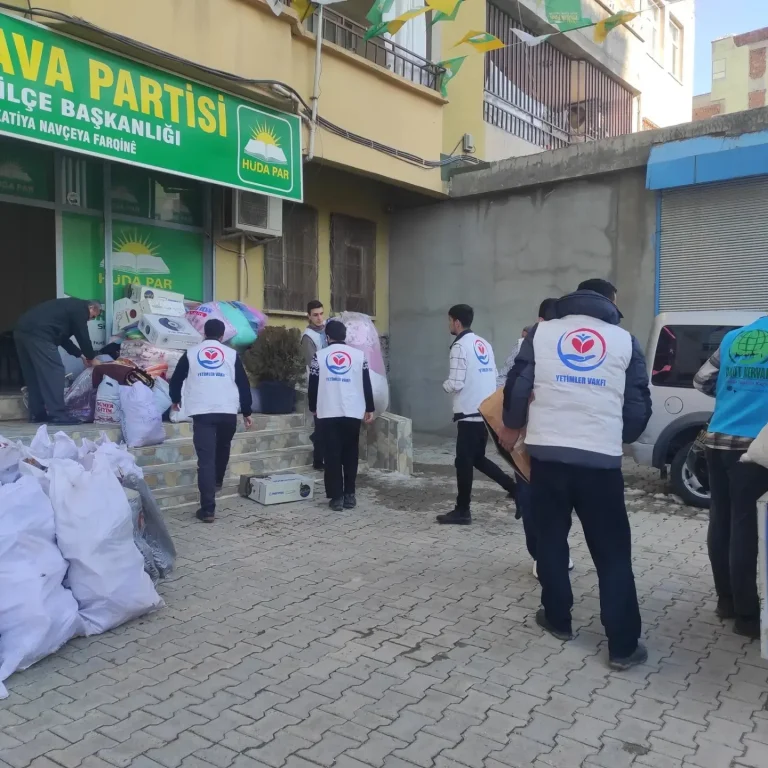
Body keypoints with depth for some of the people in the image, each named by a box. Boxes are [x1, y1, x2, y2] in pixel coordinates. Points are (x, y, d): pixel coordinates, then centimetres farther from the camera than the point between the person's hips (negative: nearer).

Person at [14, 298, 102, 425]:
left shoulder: (71, 306, 31)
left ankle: (37, 414, 19)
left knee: (33, 374, 15)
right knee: (54, 372, -7)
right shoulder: (80, 308, 4)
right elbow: (83, 336, 3)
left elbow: (63, 337, 33)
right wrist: (91, 357, 18)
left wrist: (81, 355, 34)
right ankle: (57, 415, -9)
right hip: (37, 333, -10)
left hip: (22, 331, 10)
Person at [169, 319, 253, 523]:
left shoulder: (191, 353, 11)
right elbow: (243, 384, 8)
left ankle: (208, 509, -7)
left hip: (202, 412, -1)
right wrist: (247, 412, 16)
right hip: (228, 412, 1)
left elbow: (176, 380, 20)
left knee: (205, 459, -3)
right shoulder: (232, 354, 9)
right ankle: (217, 481, 47)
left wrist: (175, 400, 39)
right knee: (222, 448, 29)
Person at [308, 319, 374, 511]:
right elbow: (366, 384, 5)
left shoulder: (319, 355, 1)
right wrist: (370, 409, 13)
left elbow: (313, 385, 5)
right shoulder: (359, 355, 3)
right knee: (350, 454, 12)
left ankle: (336, 497, 2)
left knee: (332, 456, 3)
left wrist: (313, 408, 18)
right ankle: (349, 495, 13)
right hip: (352, 413, 1)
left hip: (328, 413, -1)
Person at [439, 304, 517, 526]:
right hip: (487, 412, 8)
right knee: (478, 458, 20)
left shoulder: (460, 346, -12)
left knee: (464, 462, 2)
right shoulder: (485, 344, 12)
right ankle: (516, 488, 15)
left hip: (469, 414, -8)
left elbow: (456, 384, -17)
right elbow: (492, 376, 14)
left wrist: (445, 384, 3)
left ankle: (462, 511, 10)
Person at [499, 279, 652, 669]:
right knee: (612, 552, 7)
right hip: (601, 459, -1)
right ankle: (623, 644, 9)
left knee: (550, 538, 17)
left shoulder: (542, 332, 7)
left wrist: (512, 427, 20)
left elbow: (517, 386, 2)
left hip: (547, 453, 1)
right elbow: (639, 407, 7)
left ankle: (558, 619, 27)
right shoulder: (624, 340, 7)